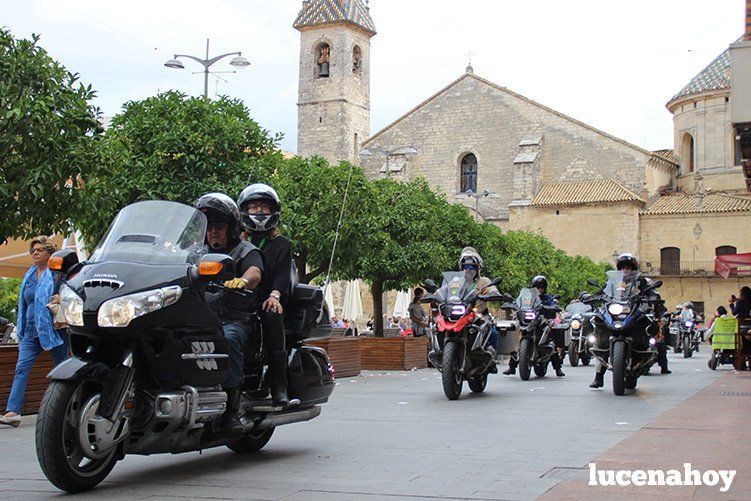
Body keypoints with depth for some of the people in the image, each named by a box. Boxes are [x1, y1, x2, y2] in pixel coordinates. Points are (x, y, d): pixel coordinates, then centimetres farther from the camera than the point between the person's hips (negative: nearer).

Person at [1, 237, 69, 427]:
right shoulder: (29, 276, 17)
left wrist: (62, 298, -25)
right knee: (22, 368, -8)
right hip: (32, 331, 5)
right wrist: (21, 329, 20)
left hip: (53, 328, -5)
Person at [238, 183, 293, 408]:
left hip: (267, 301, -2)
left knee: (272, 315, -35)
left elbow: (282, 274, 3)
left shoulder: (281, 243, 19)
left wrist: (275, 295, -17)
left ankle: (279, 387, -32)